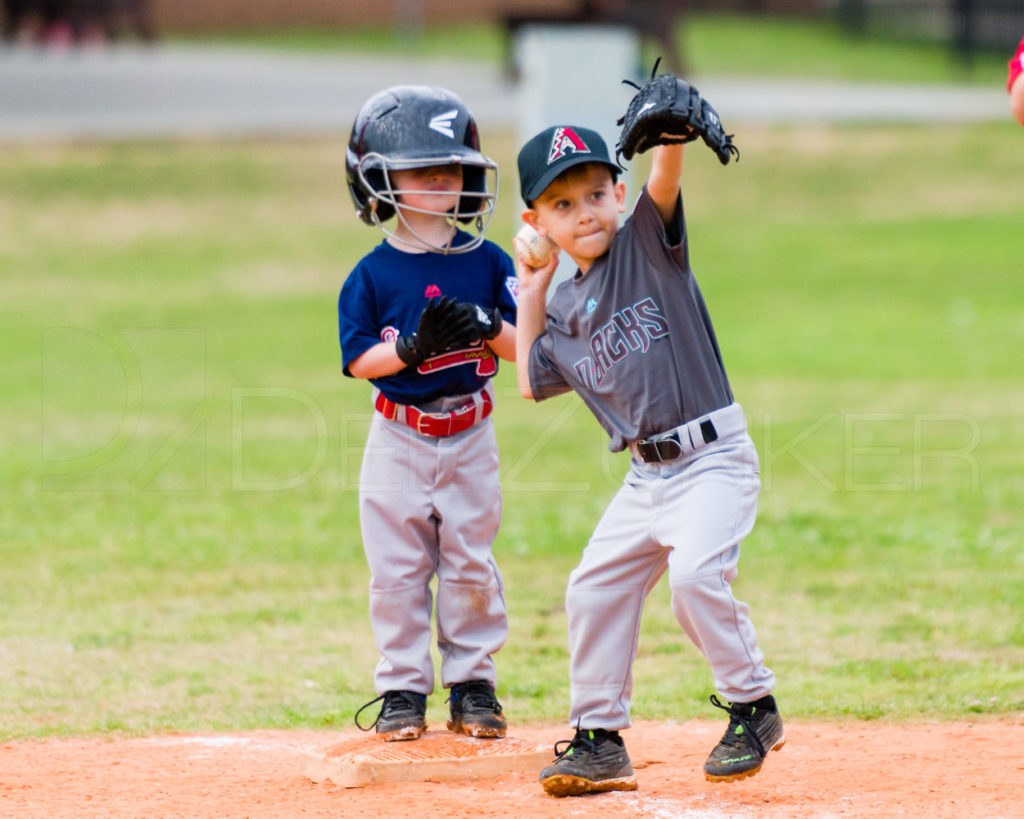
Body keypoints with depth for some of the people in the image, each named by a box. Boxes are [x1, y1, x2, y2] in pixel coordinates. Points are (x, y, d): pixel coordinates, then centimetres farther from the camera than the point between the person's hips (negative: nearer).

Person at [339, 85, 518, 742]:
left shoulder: (487, 262, -1)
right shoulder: (373, 275, -4)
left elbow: (524, 348, -2)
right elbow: (359, 360, -7)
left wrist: (487, 328, -22)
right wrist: (413, 348, -23)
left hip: (471, 438, 1)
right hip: (399, 438, -1)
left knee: (471, 563, 6)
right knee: (398, 567, 2)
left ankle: (473, 684, 16)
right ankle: (403, 688, 11)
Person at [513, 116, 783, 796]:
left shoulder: (648, 243, -4)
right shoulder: (566, 309, 12)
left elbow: (666, 178, -23)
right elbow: (533, 382, 21)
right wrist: (530, 296, 17)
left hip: (714, 459, -7)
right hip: (647, 476, 7)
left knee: (694, 573, -24)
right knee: (595, 588, 6)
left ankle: (754, 708, -6)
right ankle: (601, 739, 18)